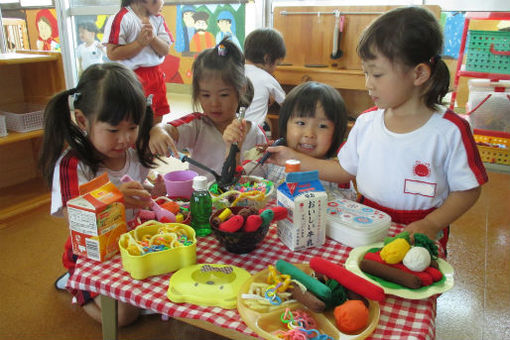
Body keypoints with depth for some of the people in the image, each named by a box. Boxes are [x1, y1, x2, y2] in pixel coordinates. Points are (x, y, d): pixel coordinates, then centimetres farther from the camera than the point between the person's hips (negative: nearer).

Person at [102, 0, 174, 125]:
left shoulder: (158, 18, 8)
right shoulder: (122, 18, -11)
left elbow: (165, 50, 5)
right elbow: (112, 53, -15)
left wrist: (153, 38, -14)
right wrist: (140, 42, -19)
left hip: (156, 76, 6)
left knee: (157, 122, 14)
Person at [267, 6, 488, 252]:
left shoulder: (450, 130, -9)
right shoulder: (366, 122, 3)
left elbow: (468, 190, -2)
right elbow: (344, 170, 11)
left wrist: (431, 225, -15)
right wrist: (293, 158, 7)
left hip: (417, 238, -2)